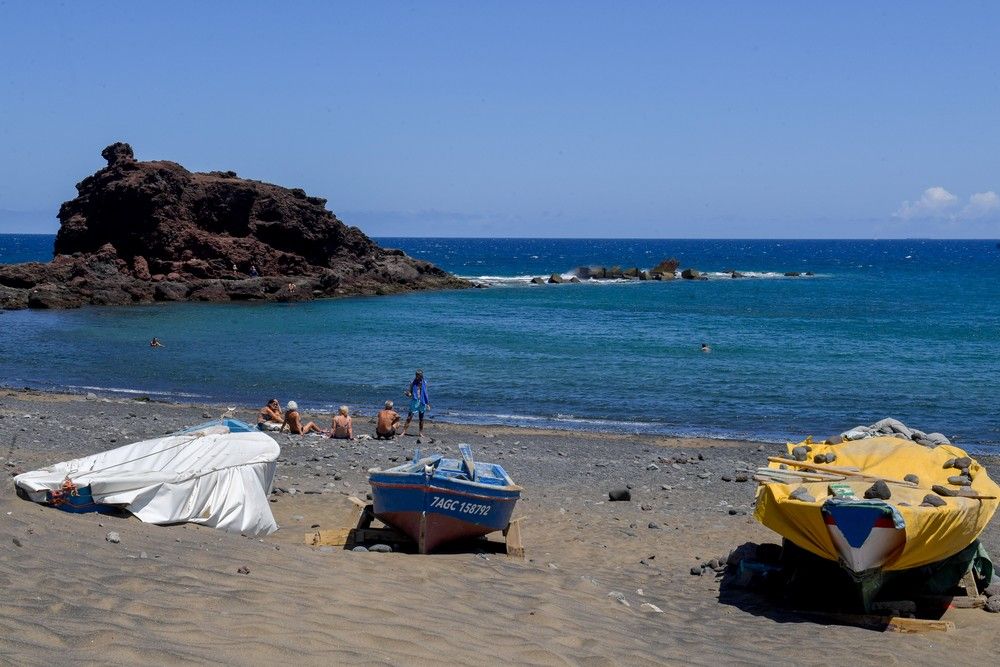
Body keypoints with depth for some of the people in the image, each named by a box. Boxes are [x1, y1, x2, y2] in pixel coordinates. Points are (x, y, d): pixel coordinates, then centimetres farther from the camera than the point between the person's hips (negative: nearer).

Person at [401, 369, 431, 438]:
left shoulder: (424, 383, 2)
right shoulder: (413, 382, -3)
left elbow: (425, 393, 10)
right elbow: (410, 392, 3)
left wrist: (427, 403, 10)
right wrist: (408, 394, -21)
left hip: (422, 402, 2)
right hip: (414, 402, -2)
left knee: (421, 418, 8)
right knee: (409, 417, -8)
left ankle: (420, 433, 18)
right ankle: (404, 431, -7)